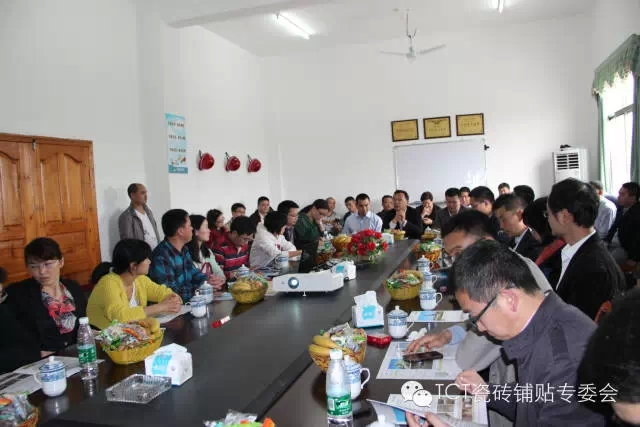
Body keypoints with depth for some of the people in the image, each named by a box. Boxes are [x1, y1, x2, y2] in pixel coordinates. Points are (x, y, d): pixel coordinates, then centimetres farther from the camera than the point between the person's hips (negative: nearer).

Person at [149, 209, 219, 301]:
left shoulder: (184, 250, 10)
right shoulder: (161, 257, -21)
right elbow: (169, 292, -24)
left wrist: (206, 280, -3)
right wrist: (199, 287, -16)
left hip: (188, 301, 8)